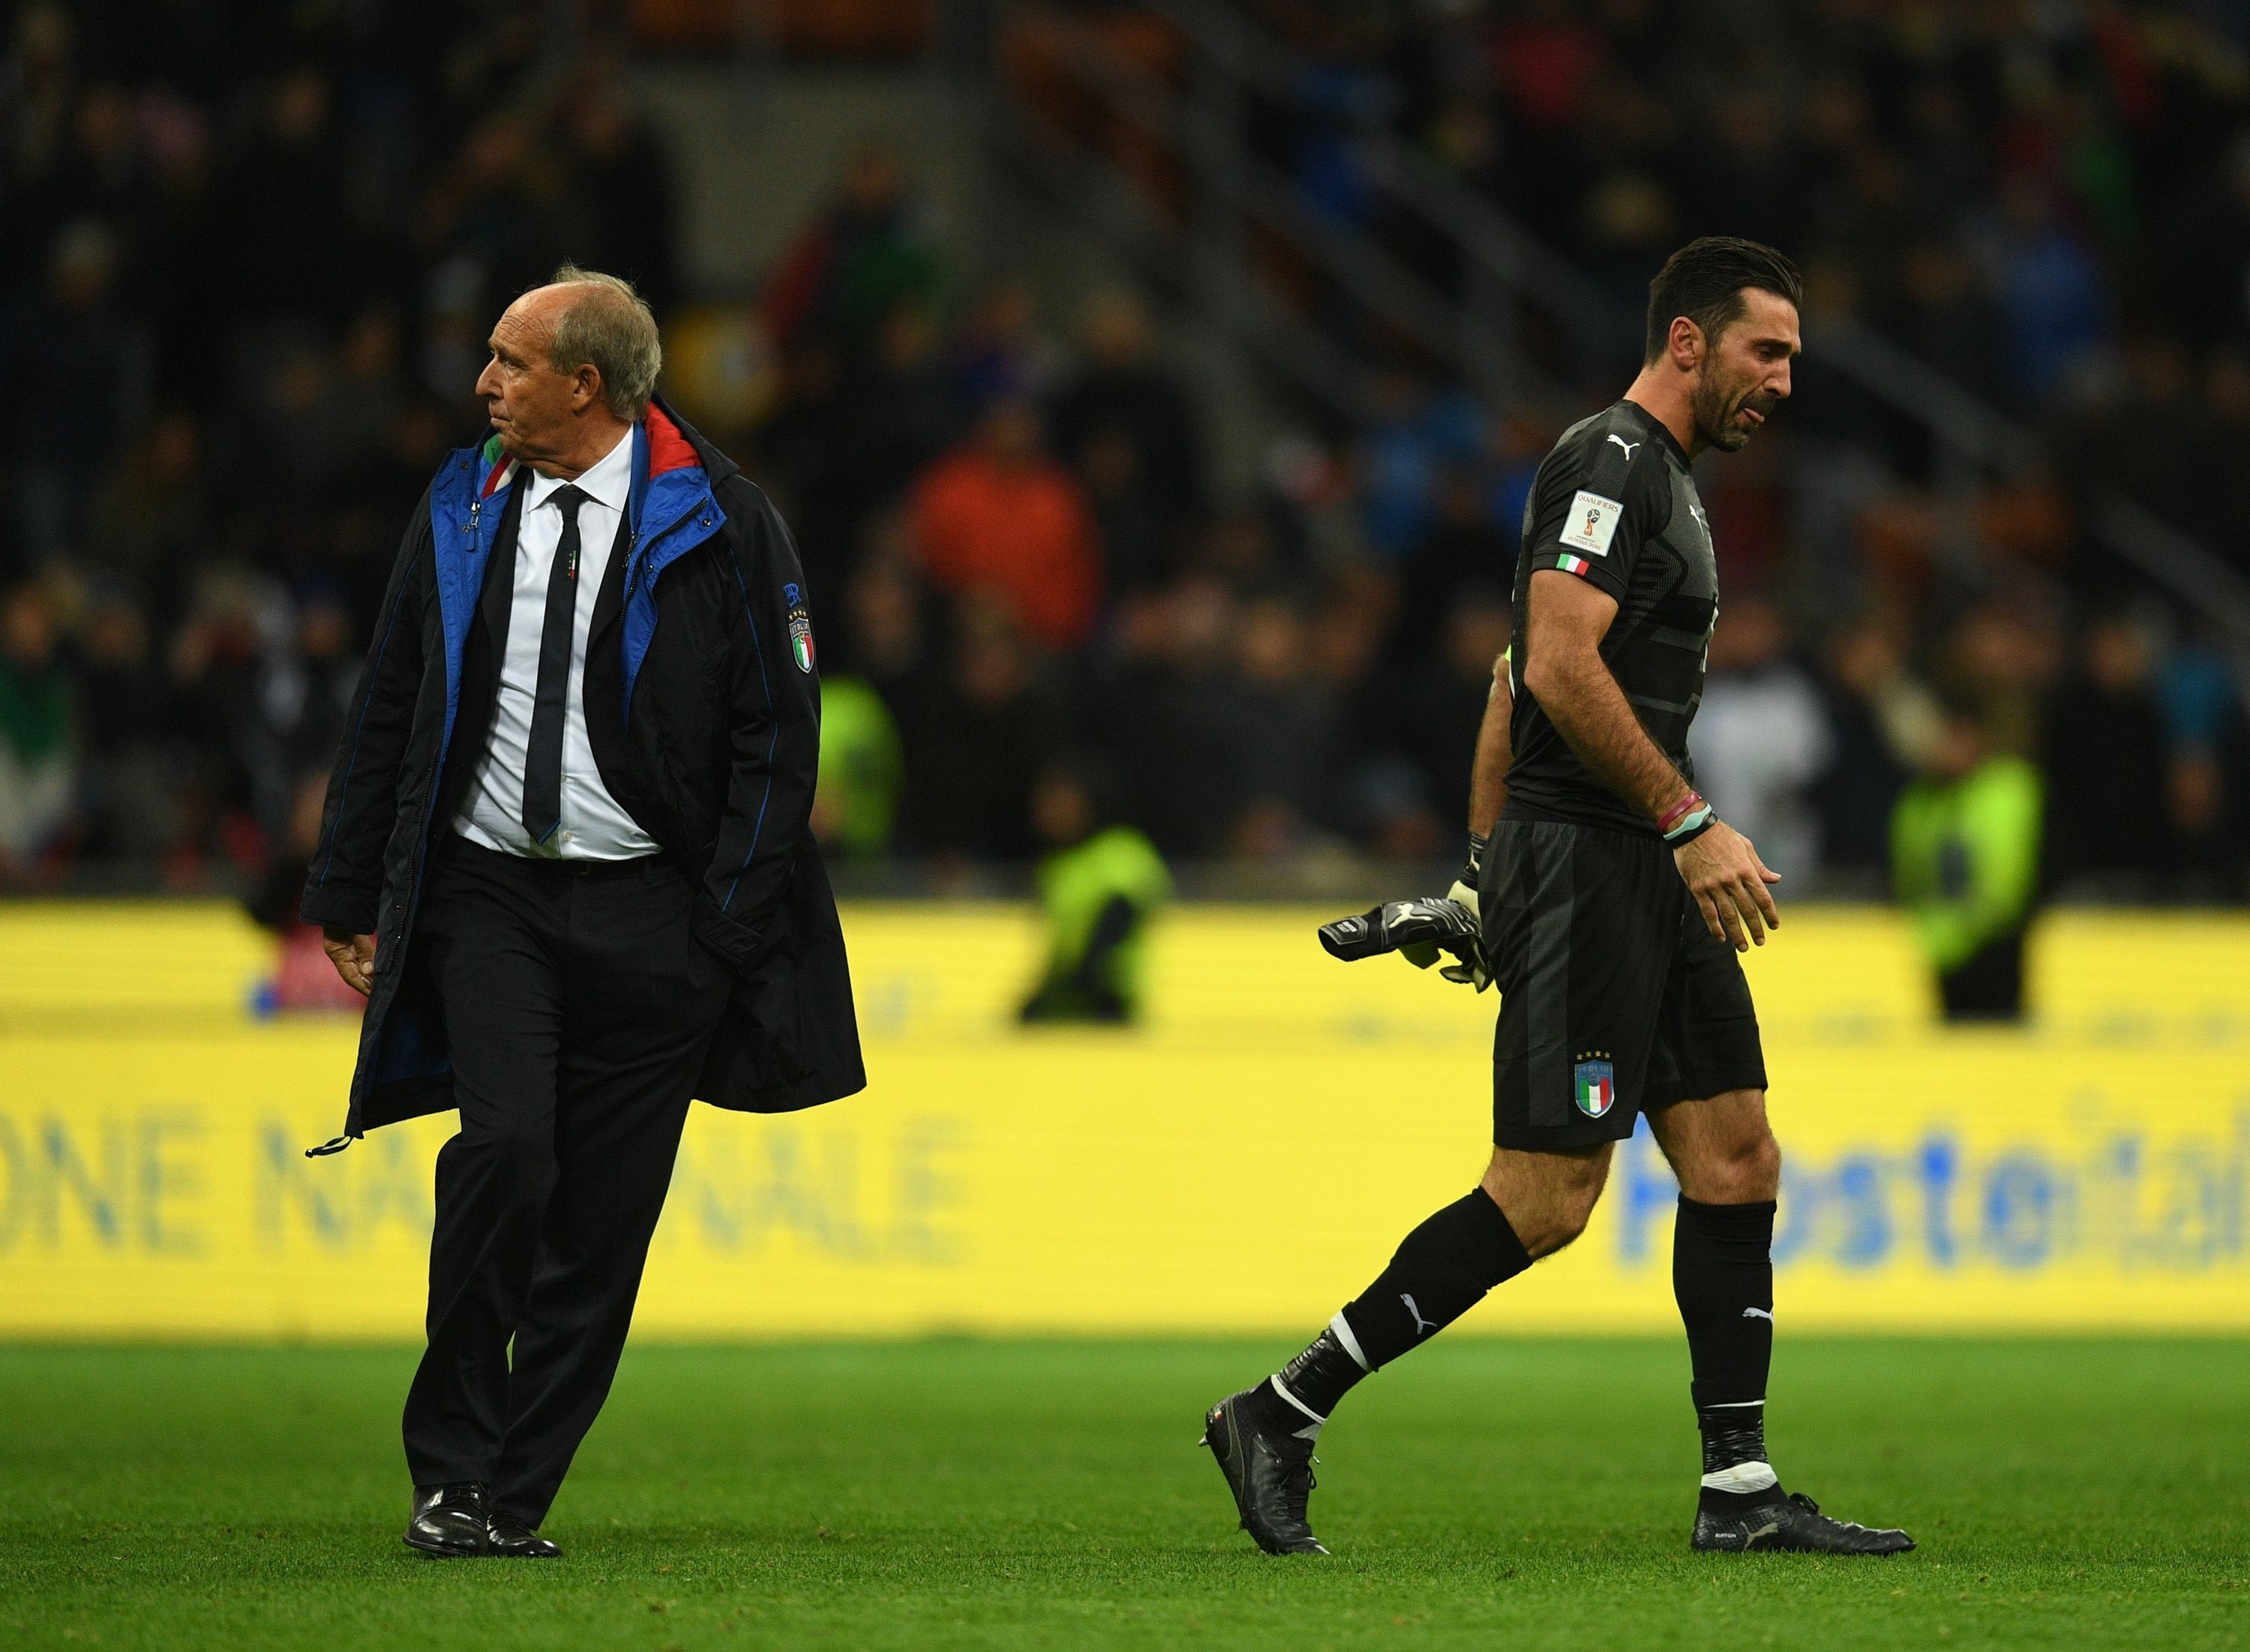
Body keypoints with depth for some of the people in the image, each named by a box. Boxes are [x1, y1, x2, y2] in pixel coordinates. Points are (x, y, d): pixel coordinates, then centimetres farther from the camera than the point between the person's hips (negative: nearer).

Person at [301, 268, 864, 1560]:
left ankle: (515, 1498, 9)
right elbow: (388, 712, 14)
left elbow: (778, 735, -1)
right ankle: (452, 1466, -7)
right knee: (506, 1143, -18)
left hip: (647, 913, -1)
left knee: (602, 1220, -1)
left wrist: (732, 928, -7)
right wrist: (349, 897, 12)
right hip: (489, 890, 1)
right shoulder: (463, 512, 7)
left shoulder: (720, 524, -3)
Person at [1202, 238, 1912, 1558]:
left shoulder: (1663, 480, 21)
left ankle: (1743, 1490, 7)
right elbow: (1562, 665, -23)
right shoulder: (1611, 465, -11)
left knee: (1739, 1160, 6)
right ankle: (1282, 1418, -4)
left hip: (1646, 877, 11)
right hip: (1578, 862, -11)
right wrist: (1691, 823, -23)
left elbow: (1517, 682, 24)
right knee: (1543, 1202, -10)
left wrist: (1483, 869, 24)